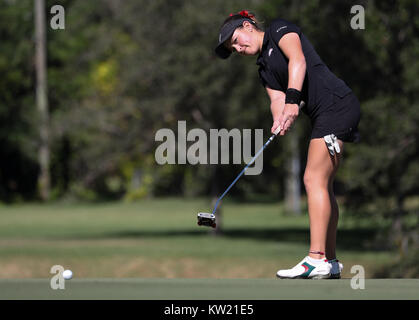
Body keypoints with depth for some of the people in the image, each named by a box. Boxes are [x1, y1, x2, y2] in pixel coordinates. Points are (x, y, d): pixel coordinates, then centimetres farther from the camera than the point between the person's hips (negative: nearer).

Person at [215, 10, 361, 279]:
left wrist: (292, 100, -27)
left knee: (314, 179, -15)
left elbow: (297, 59, -15)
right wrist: (279, 120, -16)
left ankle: (316, 259, -21)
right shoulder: (265, 69, 24)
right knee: (324, 186, 9)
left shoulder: (279, 29, 3)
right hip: (323, 116, 10)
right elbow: (277, 98, 7)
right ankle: (331, 262, 12)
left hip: (337, 103, -10)